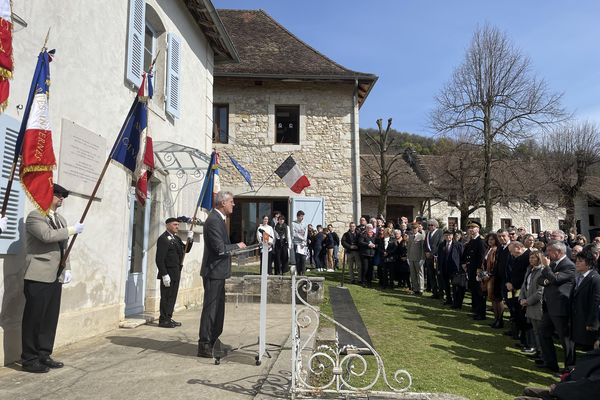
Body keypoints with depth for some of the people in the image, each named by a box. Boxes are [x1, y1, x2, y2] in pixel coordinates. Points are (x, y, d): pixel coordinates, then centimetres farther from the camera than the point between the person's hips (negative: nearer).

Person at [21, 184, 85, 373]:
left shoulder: (61, 220, 18)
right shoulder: (35, 216, -6)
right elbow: (47, 236, -24)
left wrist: (67, 269, 10)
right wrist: (73, 230, -16)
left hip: (56, 277, 8)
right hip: (38, 276, -8)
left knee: (50, 318, 11)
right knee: (34, 318, 0)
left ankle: (44, 355, 21)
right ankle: (29, 359, 10)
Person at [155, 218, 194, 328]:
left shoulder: (176, 238, 16)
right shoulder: (163, 239, -12)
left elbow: (186, 250, 17)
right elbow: (159, 259, -17)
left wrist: (190, 240, -1)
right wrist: (164, 274, -21)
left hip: (175, 273, 9)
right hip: (168, 274, -9)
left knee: (172, 297, 13)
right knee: (166, 297, -2)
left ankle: (168, 318, 21)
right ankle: (163, 320, 6)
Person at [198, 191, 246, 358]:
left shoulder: (218, 218, 14)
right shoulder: (213, 220, -19)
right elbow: (220, 248, -24)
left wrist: (235, 247, 10)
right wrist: (237, 246, -11)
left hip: (218, 271, 11)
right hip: (214, 271, -11)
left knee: (218, 308, 17)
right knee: (210, 308, -4)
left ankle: (214, 341, 27)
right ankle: (204, 345, 4)